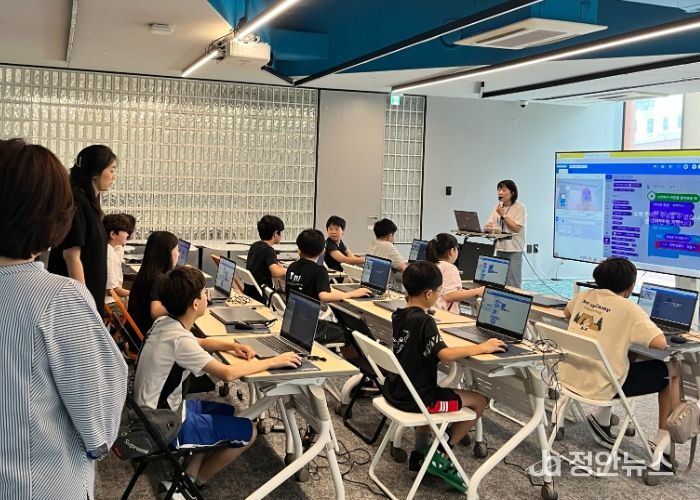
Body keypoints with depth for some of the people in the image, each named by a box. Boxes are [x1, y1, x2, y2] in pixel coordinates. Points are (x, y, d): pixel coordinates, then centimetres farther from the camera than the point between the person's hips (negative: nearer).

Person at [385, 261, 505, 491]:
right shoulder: (423, 321, -22)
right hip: (416, 399, -9)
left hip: (397, 392, 9)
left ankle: (420, 455, 36)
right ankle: (439, 455, 12)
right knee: (479, 401, 4)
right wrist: (482, 347, -24)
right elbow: (445, 354, -34)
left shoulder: (399, 315, 4)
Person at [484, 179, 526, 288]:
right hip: (500, 248, 6)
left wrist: (503, 215, -11)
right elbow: (488, 225, 9)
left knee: (512, 284, -6)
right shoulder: (498, 207, 12)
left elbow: (516, 228, -15)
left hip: (514, 250, -6)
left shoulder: (520, 208, -7)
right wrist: (488, 227, -15)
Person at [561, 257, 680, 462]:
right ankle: (662, 440, 19)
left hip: (568, 378, 6)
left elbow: (567, 313, 26)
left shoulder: (584, 296, 4)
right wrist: (641, 333, 1)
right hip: (601, 387, -6)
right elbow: (660, 343, -19)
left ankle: (602, 417, 29)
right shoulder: (628, 309, -14)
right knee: (673, 371, 13)